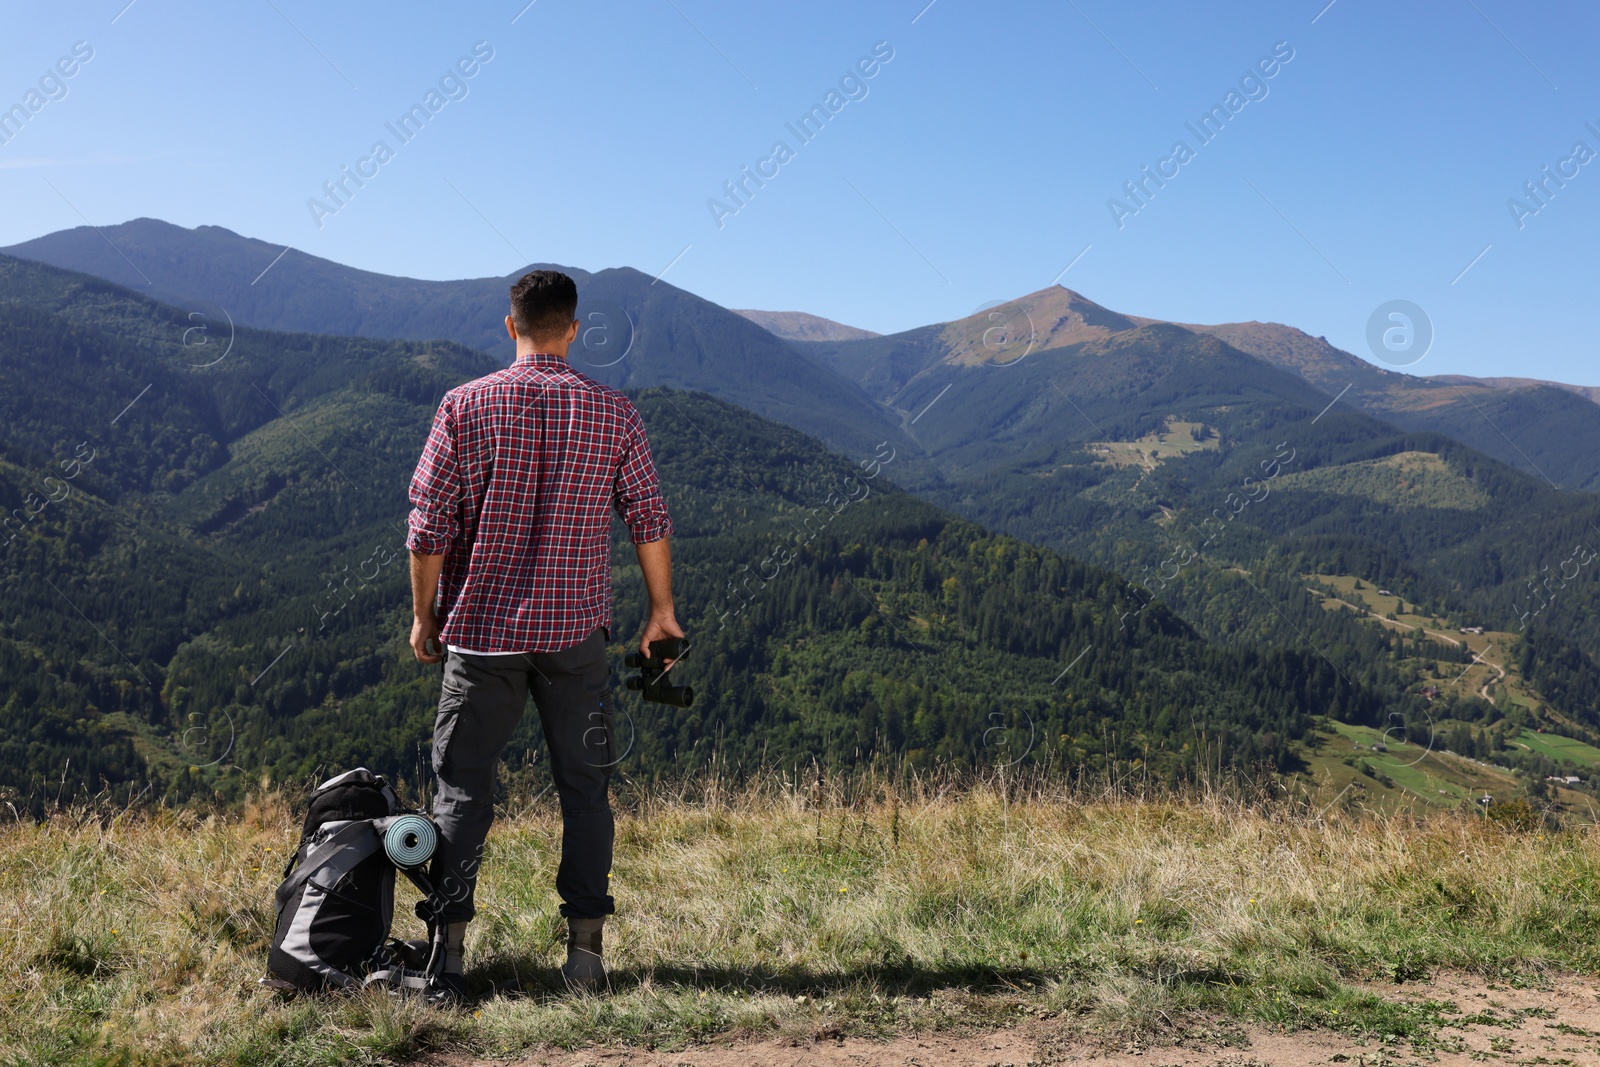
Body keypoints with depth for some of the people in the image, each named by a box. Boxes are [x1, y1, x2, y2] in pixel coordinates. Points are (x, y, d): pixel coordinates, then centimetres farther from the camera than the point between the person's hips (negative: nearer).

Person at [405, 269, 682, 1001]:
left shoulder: (464, 406, -4)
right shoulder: (612, 412, -1)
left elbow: (428, 525, -4)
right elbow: (649, 522, 3)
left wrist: (423, 615, 8)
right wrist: (662, 611, 15)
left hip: (480, 629, 0)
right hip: (574, 632, 1)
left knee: (462, 791, 8)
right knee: (584, 788, 10)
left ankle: (448, 955, 7)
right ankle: (584, 948, 10)